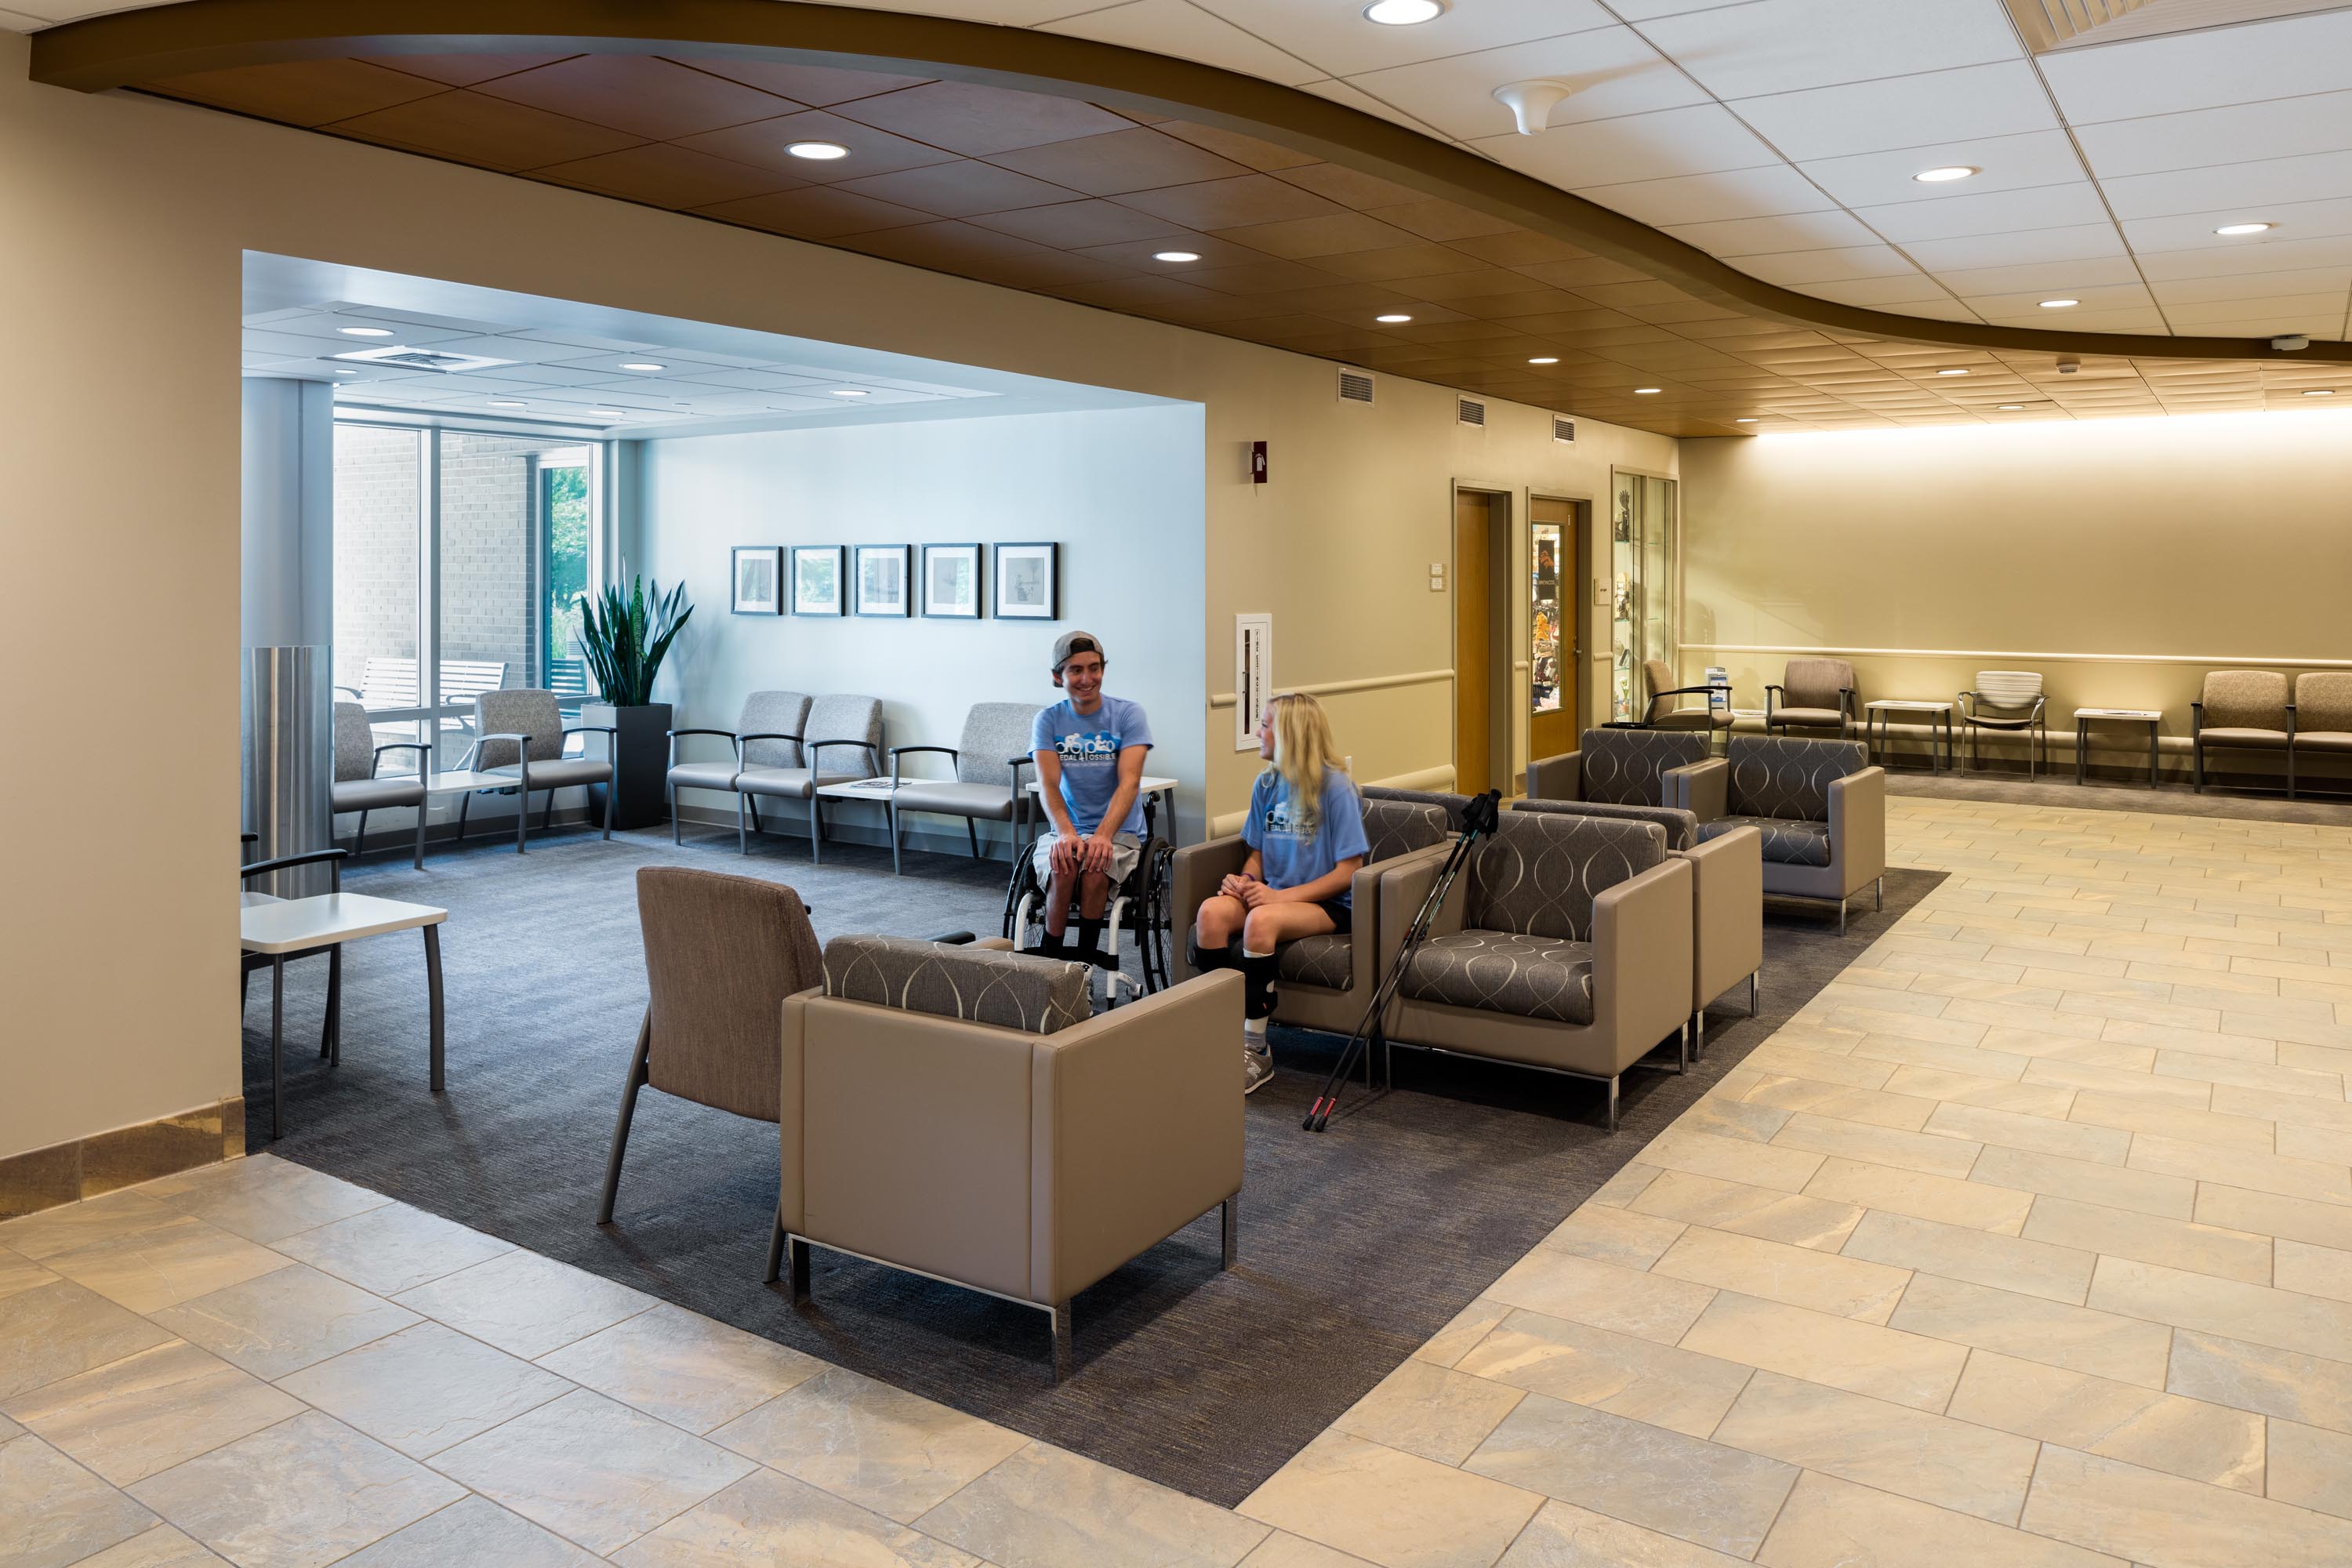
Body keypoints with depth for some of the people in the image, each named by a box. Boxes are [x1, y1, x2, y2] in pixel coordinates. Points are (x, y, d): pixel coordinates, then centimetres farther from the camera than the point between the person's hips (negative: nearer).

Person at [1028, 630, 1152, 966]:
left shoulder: (1127, 715, -3)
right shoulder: (1048, 721, 3)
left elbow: (1129, 782, -15)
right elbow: (1048, 784, -11)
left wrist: (1103, 835, -33)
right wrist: (1066, 834, -32)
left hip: (1120, 832, -1)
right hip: (1065, 830, 1)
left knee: (1095, 872, -33)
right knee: (1063, 870, -32)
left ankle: (1086, 957, -14)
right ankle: (1050, 959, -14)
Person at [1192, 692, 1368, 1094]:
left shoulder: (1335, 788, -11)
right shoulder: (1267, 785, 9)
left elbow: (1347, 872, -12)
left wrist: (1281, 895, -20)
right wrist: (1245, 880, -7)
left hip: (1328, 904, -6)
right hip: (1274, 892, 6)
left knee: (1261, 920, -36)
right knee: (1211, 911, -25)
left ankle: (1255, 1052, -24)